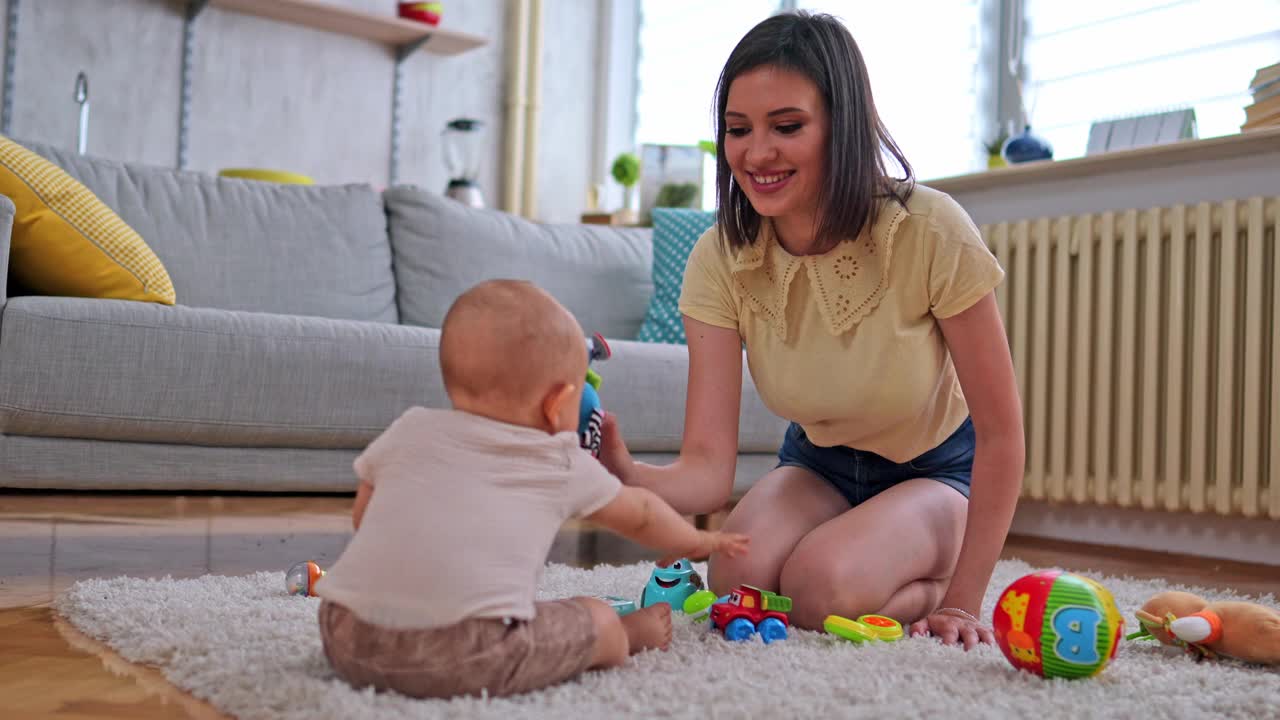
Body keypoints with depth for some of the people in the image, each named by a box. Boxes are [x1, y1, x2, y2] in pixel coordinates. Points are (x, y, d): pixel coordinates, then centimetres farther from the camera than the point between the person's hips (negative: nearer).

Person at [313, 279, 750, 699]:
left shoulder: (409, 431, 18)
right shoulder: (565, 466, 15)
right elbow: (639, 513, 34)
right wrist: (698, 541, 53)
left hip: (347, 639, 4)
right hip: (468, 653, -4)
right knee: (601, 621, 14)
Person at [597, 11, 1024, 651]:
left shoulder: (931, 232, -28)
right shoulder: (719, 260, -19)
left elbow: (1001, 431, -19)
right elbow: (708, 465, -24)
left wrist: (964, 599, -18)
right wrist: (629, 477, -47)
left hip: (934, 471, -3)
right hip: (818, 468, 4)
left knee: (823, 588, -31)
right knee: (738, 583, -25)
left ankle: (935, 593, 3)